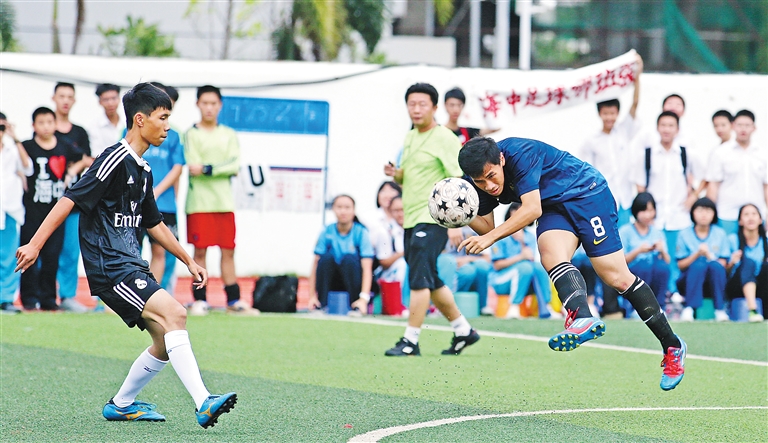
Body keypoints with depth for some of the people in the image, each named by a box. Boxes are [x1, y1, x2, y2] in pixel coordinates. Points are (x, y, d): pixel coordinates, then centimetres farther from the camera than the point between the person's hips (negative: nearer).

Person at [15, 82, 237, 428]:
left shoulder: (142, 170, 18)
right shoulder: (115, 159, -11)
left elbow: (153, 223, 30)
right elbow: (71, 199, -15)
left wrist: (188, 260, 33)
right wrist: (35, 245, -21)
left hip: (132, 267, 10)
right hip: (109, 267, -10)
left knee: (166, 340, 6)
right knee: (173, 313, -23)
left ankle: (121, 405, 22)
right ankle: (203, 404, -31)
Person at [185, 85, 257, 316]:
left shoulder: (229, 135, 11)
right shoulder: (191, 134, 1)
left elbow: (235, 166, -2)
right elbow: (194, 167, -11)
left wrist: (207, 169, -12)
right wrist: (222, 168, -8)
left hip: (225, 202, 3)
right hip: (199, 203, -3)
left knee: (228, 252, 5)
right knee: (200, 251, -2)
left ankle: (233, 301, 8)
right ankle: (200, 301, 3)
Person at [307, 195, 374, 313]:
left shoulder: (361, 232, -8)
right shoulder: (327, 232, -3)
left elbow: (367, 268, -16)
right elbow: (316, 265, -6)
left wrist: (364, 298, -29)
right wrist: (312, 295, -16)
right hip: (331, 285, 1)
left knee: (349, 258, -28)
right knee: (326, 257, -24)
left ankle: (355, 308, -19)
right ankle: (322, 305, -19)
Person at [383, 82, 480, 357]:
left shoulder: (445, 139, -8)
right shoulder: (410, 138, 15)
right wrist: (395, 174, 2)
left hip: (433, 220, -9)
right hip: (412, 220, 9)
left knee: (419, 280, -14)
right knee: (430, 282, 14)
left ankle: (411, 340, -12)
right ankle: (463, 331, 27)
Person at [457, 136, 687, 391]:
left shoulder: (519, 153, -29)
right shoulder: (479, 177, -7)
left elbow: (532, 209, -32)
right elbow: (487, 226, 0)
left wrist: (491, 238, -36)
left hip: (587, 194, -7)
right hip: (554, 209, 7)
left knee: (616, 277, -10)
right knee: (551, 255, -26)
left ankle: (672, 346, 1)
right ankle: (583, 318, -50)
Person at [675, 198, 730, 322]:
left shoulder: (720, 234, 5)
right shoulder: (685, 234, 3)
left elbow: (723, 264, -1)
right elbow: (680, 265, -2)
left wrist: (709, 256, -19)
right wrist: (697, 254, -18)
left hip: (714, 281, 1)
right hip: (690, 281, -1)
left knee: (715, 265, -32)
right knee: (699, 265, -34)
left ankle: (720, 309, -31)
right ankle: (689, 309, -42)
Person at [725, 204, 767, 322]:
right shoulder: (733, 240, 2)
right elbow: (723, 271, 2)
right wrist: (731, 263, -19)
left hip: (760, 289, 2)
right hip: (735, 288, -2)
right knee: (748, 262, -31)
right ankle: (752, 310, -52)